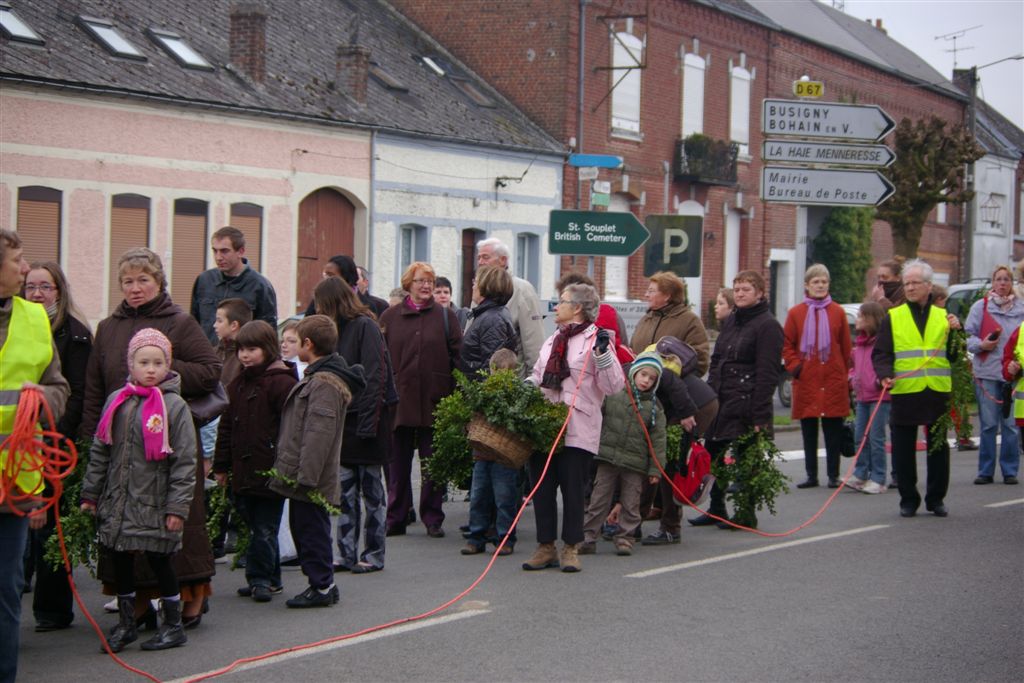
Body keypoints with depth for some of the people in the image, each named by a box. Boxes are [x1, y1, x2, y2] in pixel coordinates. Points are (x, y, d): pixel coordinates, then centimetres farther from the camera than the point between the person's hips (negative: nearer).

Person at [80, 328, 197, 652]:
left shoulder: (174, 406, -7)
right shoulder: (117, 402, 6)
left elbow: (184, 461, -9)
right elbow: (99, 451, 12)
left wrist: (178, 506, -13)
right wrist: (90, 493, 9)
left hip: (155, 504, -4)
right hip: (117, 501, 5)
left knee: (160, 562, 4)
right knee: (121, 561, 12)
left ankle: (173, 625, 18)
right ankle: (126, 623, 26)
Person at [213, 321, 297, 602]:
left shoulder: (282, 382, -10)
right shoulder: (237, 384, 14)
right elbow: (226, 427, 18)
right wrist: (221, 465, 16)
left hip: (269, 473, -7)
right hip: (243, 472, 7)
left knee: (264, 530, -2)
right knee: (258, 528, 13)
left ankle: (259, 578, 5)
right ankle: (270, 579, 21)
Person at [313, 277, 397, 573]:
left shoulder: (365, 326, -10)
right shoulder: (337, 329, 13)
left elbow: (375, 377, -16)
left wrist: (368, 424, -20)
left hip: (366, 419, -7)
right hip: (343, 420, 7)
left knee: (371, 489, 2)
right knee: (346, 491, 7)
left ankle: (373, 555, 9)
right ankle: (347, 554, 11)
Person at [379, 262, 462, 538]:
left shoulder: (445, 316, 6)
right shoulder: (390, 317, 8)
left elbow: (457, 357, 2)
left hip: (434, 401, -1)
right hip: (399, 399, 1)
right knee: (398, 464, 5)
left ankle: (433, 518, 11)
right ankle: (396, 518, 12)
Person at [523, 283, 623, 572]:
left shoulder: (595, 339, -2)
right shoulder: (553, 341, 21)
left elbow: (613, 386, -9)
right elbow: (537, 378, 26)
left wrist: (603, 354, -21)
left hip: (577, 429, -6)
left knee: (572, 488, -2)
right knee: (542, 487, 5)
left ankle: (570, 549, 8)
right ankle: (546, 547, 13)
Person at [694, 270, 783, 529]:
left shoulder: (768, 325, -8)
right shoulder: (731, 321, 17)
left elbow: (767, 374, -13)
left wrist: (759, 415, -17)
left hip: (746, 403, -8)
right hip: (720, 401, 8)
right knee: (714, 455, 10)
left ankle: (746, 514, 9)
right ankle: (716, 509, 21)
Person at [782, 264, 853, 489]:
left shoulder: (837, 312, 4)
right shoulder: (796, 313, 3)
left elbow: (846, 347, 8)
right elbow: (786, 345, 8)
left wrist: (845, 376, 5)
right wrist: (794, 367, -5)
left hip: (833, 382, 0)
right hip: (806, 382, 1)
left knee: (833, 430, 2)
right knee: (808, 432, 7)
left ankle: (833, 475, 9)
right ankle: (811, 475, 15)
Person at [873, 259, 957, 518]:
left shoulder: (943, 316, 10)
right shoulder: (893, 317, 5)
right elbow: (881, 353, 2)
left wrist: (956, 331, -8)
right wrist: (885, 375, -16)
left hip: (938, 392, 1)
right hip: (905, 392, -1)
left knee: (938, 447, 7)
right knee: (903, 449, 2)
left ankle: (936, 499, 18)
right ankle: (908, 499, 13)